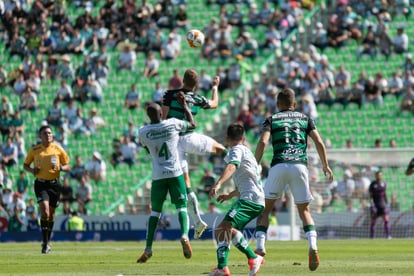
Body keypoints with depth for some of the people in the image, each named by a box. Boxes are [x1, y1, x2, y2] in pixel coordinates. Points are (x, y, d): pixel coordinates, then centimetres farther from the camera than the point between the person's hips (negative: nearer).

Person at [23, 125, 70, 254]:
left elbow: (67, 166, 8)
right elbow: (25, 165, 13)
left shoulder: (58, 149, 3)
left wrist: (60, 167, -14)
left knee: (51, 214, 9)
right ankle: (45, 243, -15)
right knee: (45, 212, -19)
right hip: (40, 184, -2)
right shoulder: (34, 150, 2)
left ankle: (47, 241, 27)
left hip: (54, 184, 2)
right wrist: (32, 170, -9)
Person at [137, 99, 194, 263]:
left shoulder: (143, 132, -3)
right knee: (181, 207, 4)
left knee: (155, 211, 12)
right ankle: (184, 235, -24)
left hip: (158, 176, 1)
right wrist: (184, 105, 24)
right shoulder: (173, 124, -4)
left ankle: (148, 248, 5)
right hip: (175, 173, -1)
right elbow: (192, 124, 15)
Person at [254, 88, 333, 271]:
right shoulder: (305, 119, 19)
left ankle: (260, 247, -3)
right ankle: (312, 246, -11)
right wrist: (325, 165, 16)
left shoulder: (271, 120, 13)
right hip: (300, 166, 1)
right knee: (304, 211, 12)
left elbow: (263, 142, -4)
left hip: (279, 166, -1)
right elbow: (319, 142, 8)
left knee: (265, 208, 12)